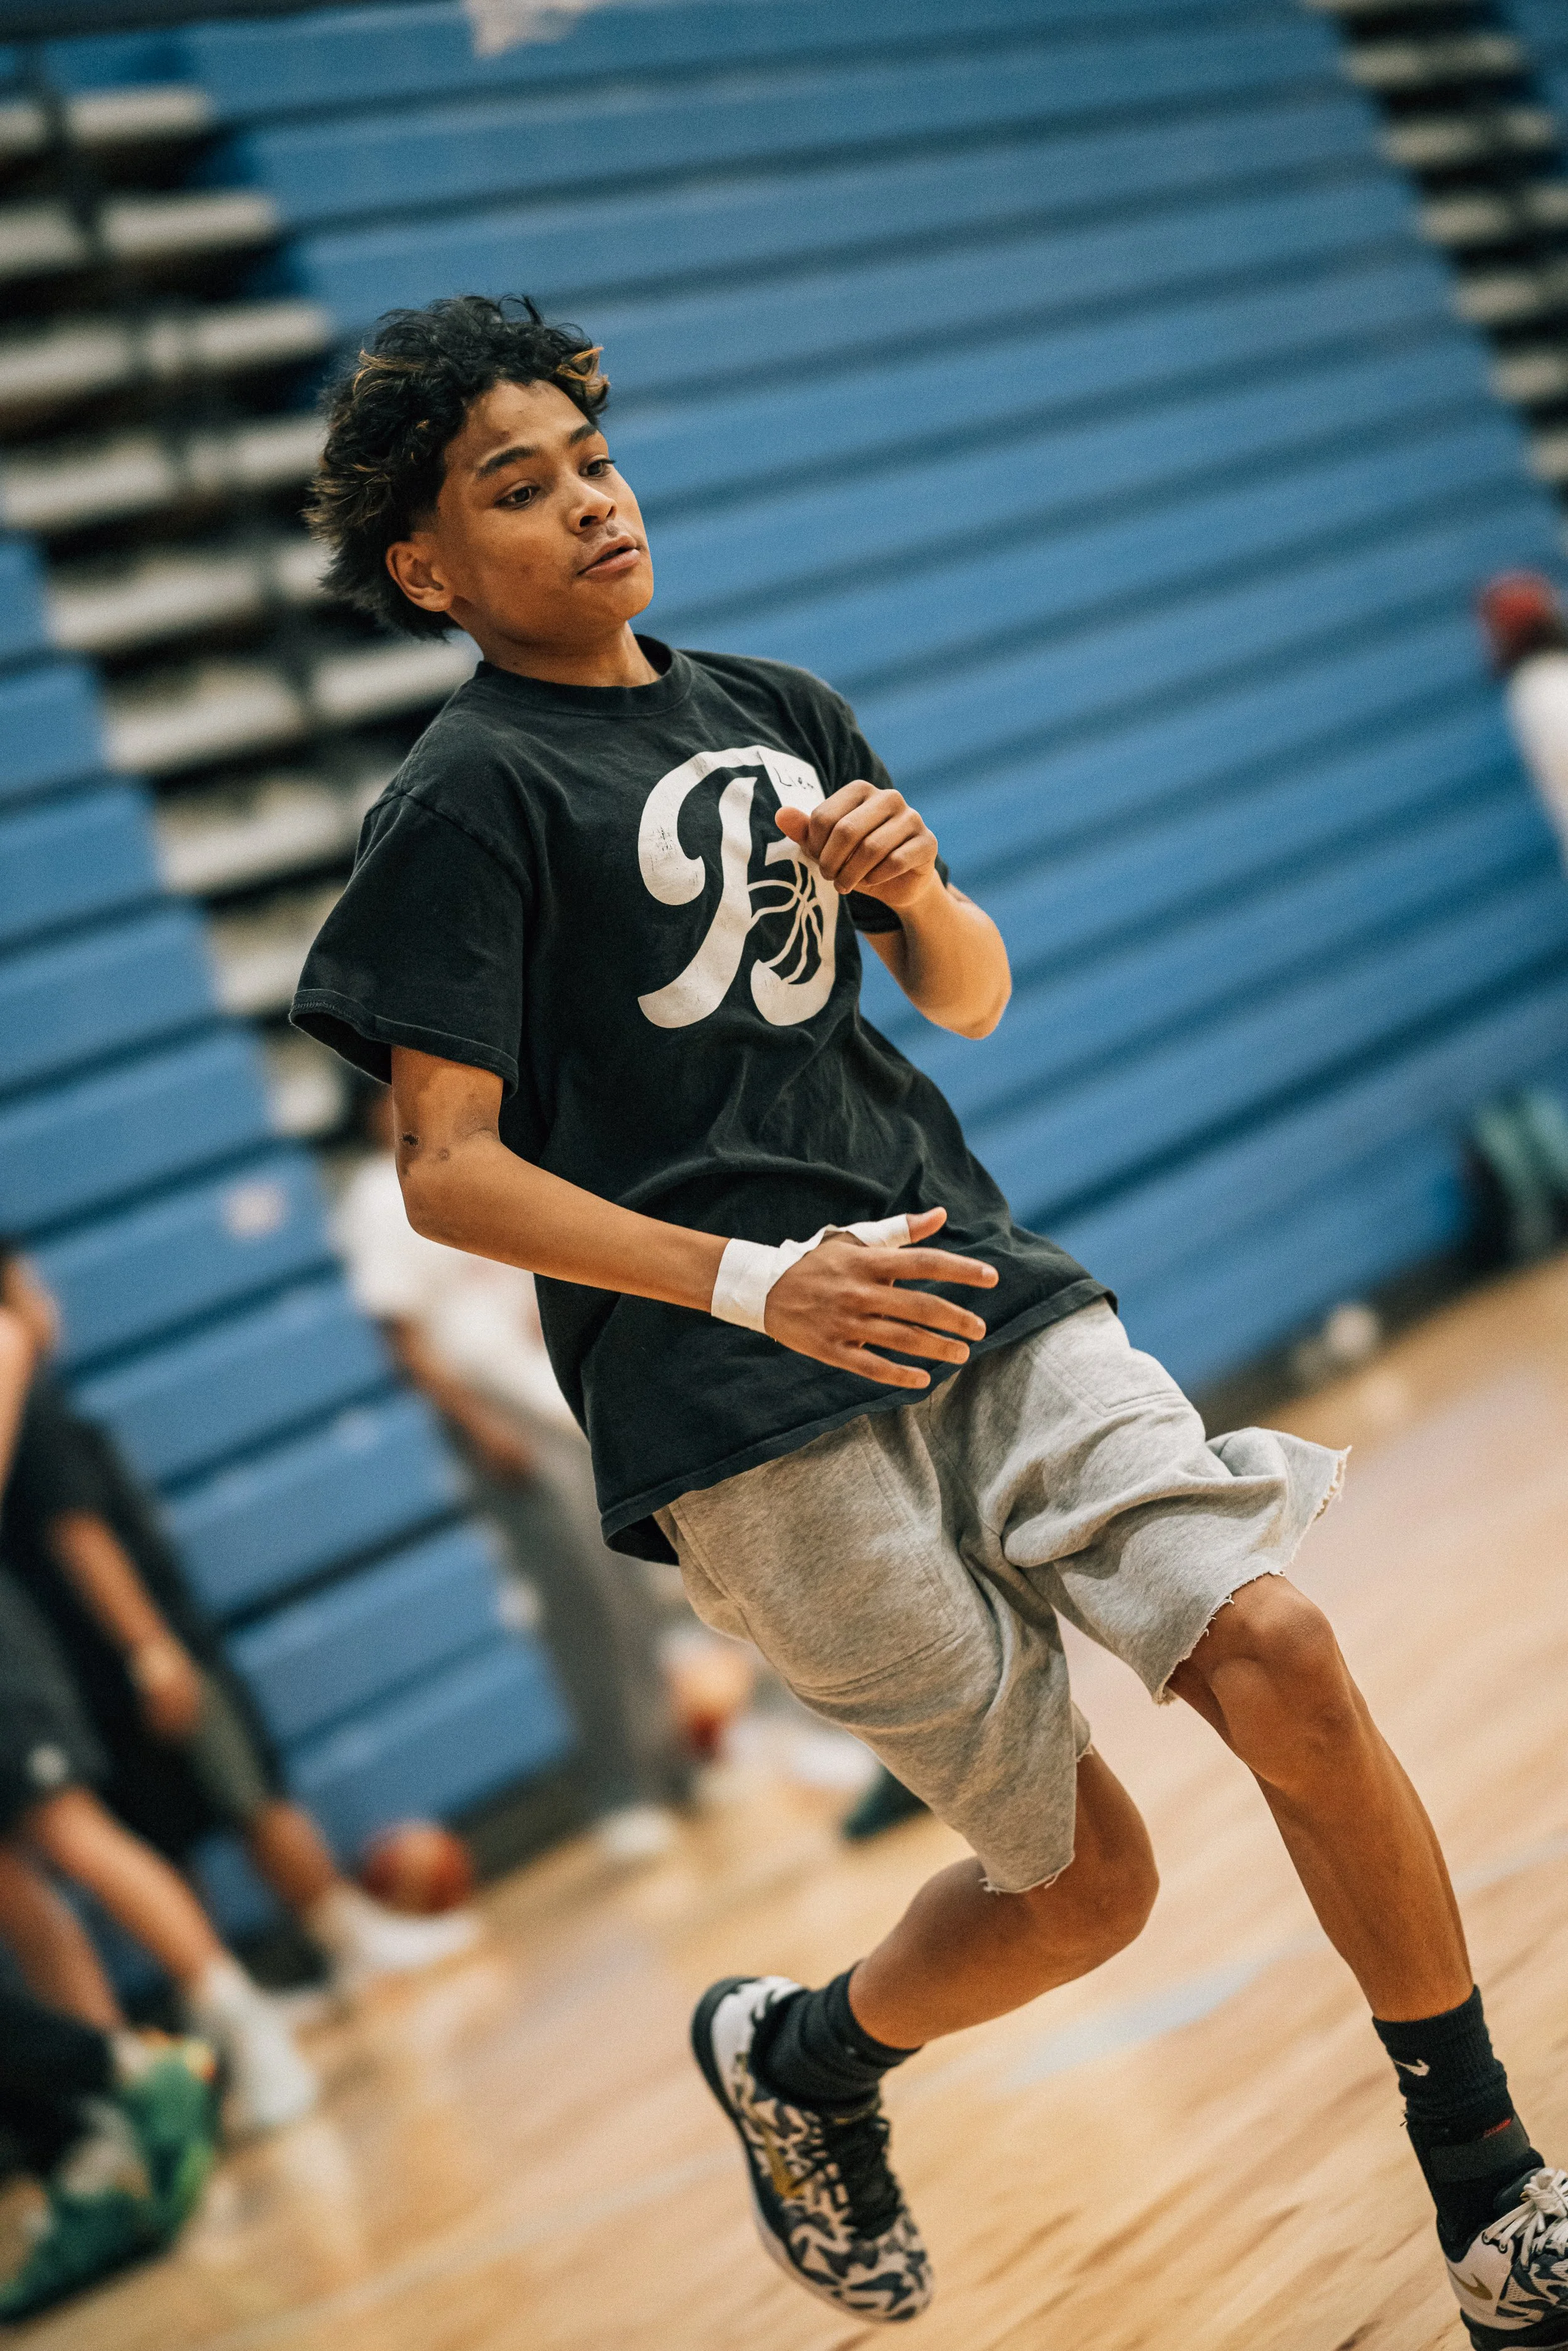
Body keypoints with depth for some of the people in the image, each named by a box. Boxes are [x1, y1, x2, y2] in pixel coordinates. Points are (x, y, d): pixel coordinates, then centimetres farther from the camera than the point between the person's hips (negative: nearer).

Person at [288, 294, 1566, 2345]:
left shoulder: (782, 713, 18)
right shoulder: (470, 800, -2)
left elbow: (972, 1000, 24)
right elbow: (447, 1173, -9)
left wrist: (912, 889, 0)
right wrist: (756, 1281, -21)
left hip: (976, 1289, 5)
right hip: (740, 1408, -5)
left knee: (1279, 1655, -16)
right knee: (1084, 1880, -5)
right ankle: (798, 2058, 27)